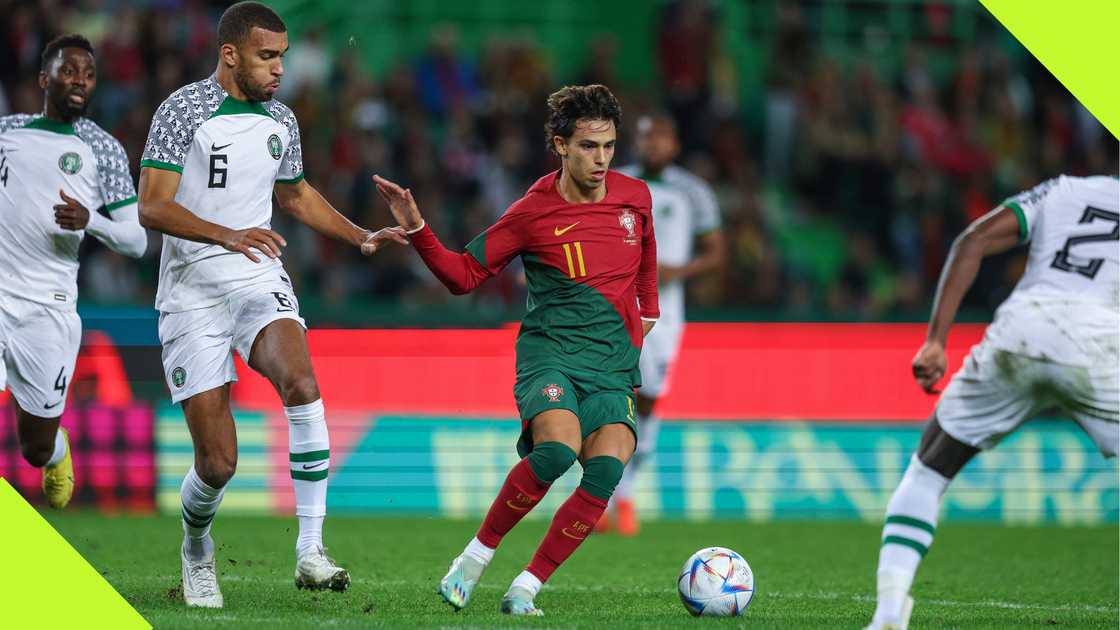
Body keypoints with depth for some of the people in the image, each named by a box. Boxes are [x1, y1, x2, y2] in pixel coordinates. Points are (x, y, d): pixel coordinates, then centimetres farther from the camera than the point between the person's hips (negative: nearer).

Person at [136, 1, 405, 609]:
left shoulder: (280, 120, 10)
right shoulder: (183, 110, -9)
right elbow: (151, 206, -16)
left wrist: (362, 236, 17)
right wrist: (227, 235, -30)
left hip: (260, 285, 4)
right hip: (193, 296, -4)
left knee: (301, 385, -28)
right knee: (218, 462, -7)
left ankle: (311, 550, -27)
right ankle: (197, 551, 27)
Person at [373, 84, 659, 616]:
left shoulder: (634, 197, 7)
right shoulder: (534, 212, -2)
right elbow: (463, 274, 3)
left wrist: (647, 310, 35)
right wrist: (416, 230, -11)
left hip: (613, 365, 3)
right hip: (550, 353, -3)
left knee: (606, 469, -23)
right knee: (558, 447, -32)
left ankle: (524, 590, -13)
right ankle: (478, 554, -12)